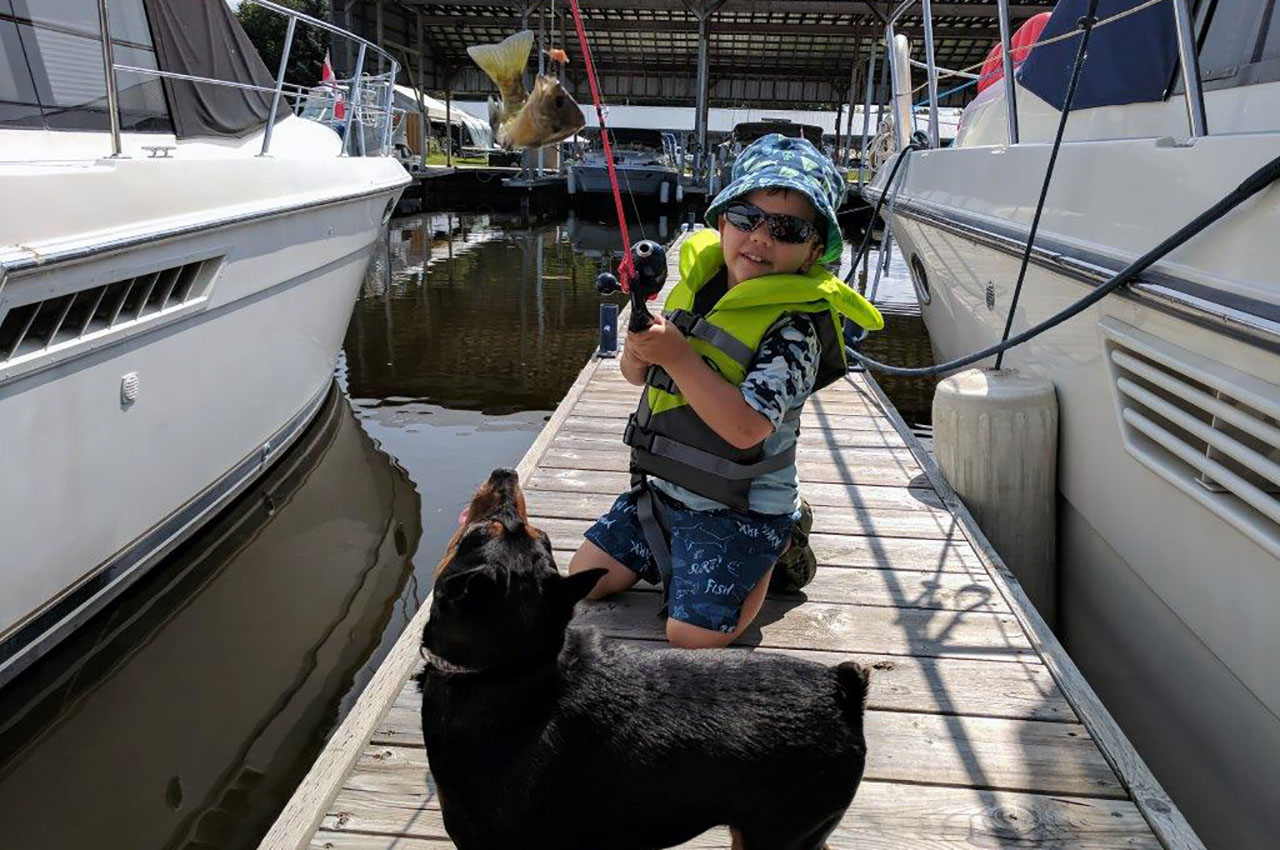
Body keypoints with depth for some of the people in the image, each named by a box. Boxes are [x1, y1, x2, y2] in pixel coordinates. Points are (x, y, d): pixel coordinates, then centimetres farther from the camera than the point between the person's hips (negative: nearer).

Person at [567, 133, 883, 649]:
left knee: (689, 637, -11)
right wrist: (637, 354, -15)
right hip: (660, 489, 7)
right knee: (583, 581, 11)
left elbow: (745, 427, -32)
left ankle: (769, 562, 15)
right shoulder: (697, 285, 0)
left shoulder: (795, 328, -21)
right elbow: (638, 374, 9)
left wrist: (679, 356, -34)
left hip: (736, 513, -7)